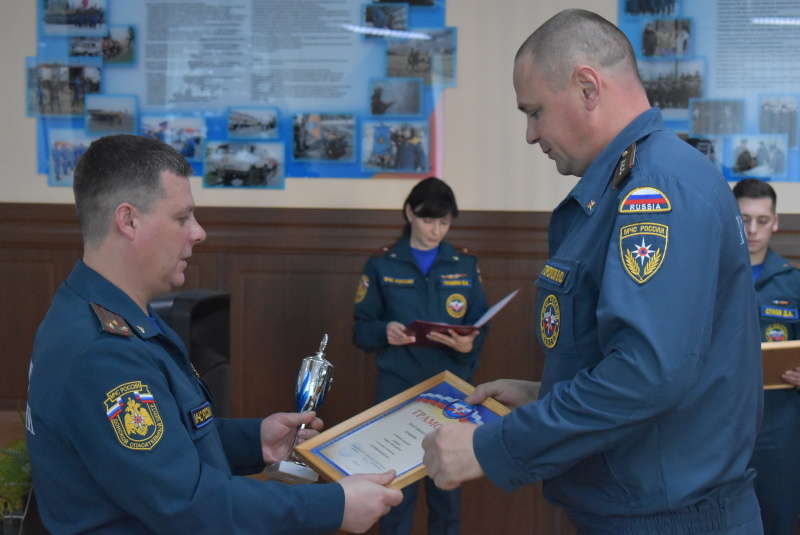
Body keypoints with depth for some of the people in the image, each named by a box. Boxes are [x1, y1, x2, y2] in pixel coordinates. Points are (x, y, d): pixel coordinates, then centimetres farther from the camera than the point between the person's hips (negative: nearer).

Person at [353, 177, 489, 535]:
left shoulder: (465, 264, 6)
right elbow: (361, 330, 1)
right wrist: (385, 331, -21)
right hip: (398, 388, -1)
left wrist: (468, 344, -18)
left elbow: (481, 327, 4)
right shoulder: (382, 265, 1)